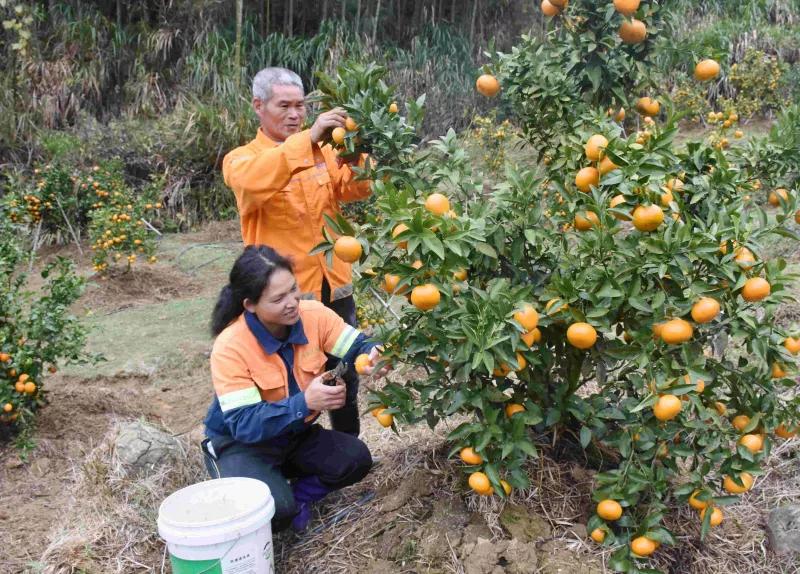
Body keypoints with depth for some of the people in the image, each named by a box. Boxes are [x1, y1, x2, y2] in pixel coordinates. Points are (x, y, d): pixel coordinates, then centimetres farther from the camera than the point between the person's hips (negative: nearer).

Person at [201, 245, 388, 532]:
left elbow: (357, 345, -14)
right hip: (241, 443, -5)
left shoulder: (313, 315, -16)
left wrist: (373, 355, -40)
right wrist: (305, 403, -45)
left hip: (296, 434, 5)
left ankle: (295, 498, 5)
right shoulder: (230, 347, -28)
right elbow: (243, 424, -31)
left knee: (356, 460, -17)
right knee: (275, 509, -29)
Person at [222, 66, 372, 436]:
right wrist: (308, 137, -36)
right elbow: (253, 181, -28)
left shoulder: (322, 152, 10)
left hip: (334, 286, 5)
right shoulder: (241, 159, -3)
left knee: (345, 380, 17)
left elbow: (356, 188, -5)